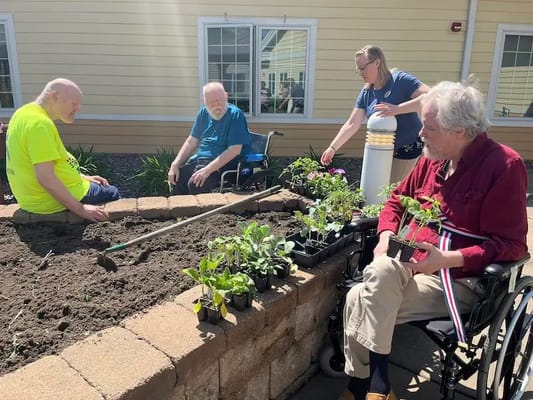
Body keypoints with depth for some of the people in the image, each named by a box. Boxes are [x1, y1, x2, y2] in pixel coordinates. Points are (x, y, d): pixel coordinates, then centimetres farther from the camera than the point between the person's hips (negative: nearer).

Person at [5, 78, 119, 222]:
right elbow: (45, 178, -32)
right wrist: (80, 209, -28)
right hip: (52, 200, -10)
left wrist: (82, 177, 14)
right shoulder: (40, 123, -27)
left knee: (103, 186, 27)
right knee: (112, 194, 10)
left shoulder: (26, 113, 6)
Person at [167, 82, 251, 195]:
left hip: (224, 163, -7)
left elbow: (235, 150, -22)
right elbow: (192, 141, 12)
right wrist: (175, 164, 0)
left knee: (194, 184, -27)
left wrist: (208, 170, -28)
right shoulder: (204, 113, 7)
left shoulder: (235, 115, -14)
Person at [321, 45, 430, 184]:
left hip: (408, 148, -6)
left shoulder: (400, 80, -18)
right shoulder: (366, 93, -1)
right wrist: (332, 147, -11)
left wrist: (397, 109, -37)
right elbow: (352, 124, -2)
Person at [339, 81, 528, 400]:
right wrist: (387, 236, 0)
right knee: (357, 298, -21)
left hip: (459, 281, -6)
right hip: (410, 266, 6)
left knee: (361, 302, -26)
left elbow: (510, 245, -13)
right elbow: (397, 200, 20)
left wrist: (448, 259, -25)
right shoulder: (433, 159, 8)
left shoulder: (504, 166, -11)